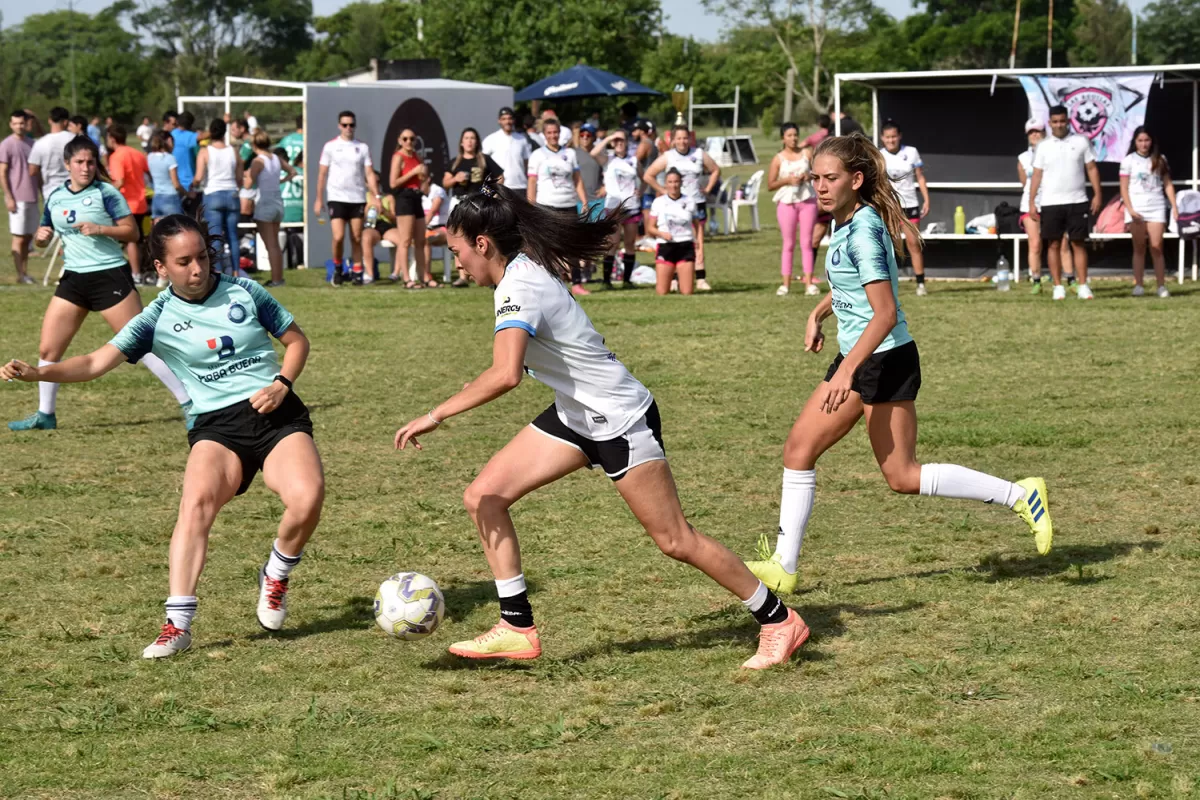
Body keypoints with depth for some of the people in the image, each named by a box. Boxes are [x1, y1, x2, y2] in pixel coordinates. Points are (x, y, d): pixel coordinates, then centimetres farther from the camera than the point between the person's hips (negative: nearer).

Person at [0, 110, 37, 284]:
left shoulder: (31, 144, 12)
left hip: (32, 197, 6)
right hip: (17, 198, -6)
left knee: (28, 237, 8)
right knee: (19, 237, -5)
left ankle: (24, 272, 13)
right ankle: (20, 274, -3)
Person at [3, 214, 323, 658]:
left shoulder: (244, 292, 4)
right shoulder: (159, 318, 1)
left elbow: (296, 340, 14)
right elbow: (99, 361, -8)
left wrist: (282, 383, -5)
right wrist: (37, 372, -23)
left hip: (277, 413, 0)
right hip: (216, 424, 0)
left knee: (307, 497, -26)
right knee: (196, 501, -29)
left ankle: (276, 576, 6)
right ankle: (177, 625, -28)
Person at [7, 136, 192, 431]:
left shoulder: (106, 193, -7)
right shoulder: (55, 198, 8)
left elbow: (132, 232, -8)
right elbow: (45, 235, 20)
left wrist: (101, 229, -22)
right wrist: (41, 236, -4)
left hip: (110, 276, -5)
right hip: (73, 279, 5)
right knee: (47, 349, 3)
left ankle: (188, 403, -2)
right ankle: (45, 414, 18)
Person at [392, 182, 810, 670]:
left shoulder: (519, 287, -26)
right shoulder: (527, 267, 1)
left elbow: (506, 374, -42)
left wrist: (437, 415, -36)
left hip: (620, 419, -10)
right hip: (577, 415, 10)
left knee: (674, 540, -2)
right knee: (483, 497, 0)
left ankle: (778, 620, 14)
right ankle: (517, 629, 4)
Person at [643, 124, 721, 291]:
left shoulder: (699, 155, 5)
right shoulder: (667, 157, -1)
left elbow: (716, 170, 18)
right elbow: (648, 176, 0)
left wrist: (708, 189, 7)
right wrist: (662, 191, -5)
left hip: (697, 202, 2)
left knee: (698, 244, 0)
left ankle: (701, 279, 1)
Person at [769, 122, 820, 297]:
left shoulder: (807, 153, 6)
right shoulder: (778, 159, 1)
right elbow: (770, 185, 0)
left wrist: (810, 176, -9)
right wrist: (787, 180, -15)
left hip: (807, 200, 1)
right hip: (787, 202, -1)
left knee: (807, 242, 0)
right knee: (788, 244, 0)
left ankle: (809, 282, -1)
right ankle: (786, 284, 3)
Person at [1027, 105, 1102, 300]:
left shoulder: (1081, 142, 5)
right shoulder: (1044, 147, 7)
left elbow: (1092, 169, 6)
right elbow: (1037, 175, 5)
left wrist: (1097, 195, -3)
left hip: (1077, 201, -1)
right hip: (1051, 203, 1)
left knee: (1078, 243, 0)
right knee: (1053, 244, 1)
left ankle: (1083, 286, 2)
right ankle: (1058, 287, 5)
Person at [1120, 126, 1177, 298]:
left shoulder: (1159, 160, 9)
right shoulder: (1128, 161, 3)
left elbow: (1168, 184, 10)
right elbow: (1124, 188, 0)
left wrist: (1174, 206, 1)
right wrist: (1130, 210, -11)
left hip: (1157, 207, 1)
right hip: (1137, 208, -1)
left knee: (1156, 247, -5)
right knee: (1139, 248, 1)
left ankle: (1161, 286, -4)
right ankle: (1138, 285, 2)